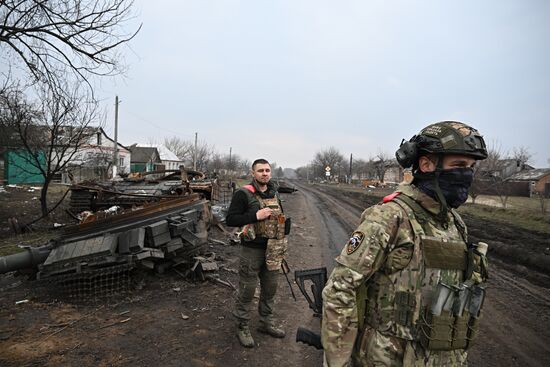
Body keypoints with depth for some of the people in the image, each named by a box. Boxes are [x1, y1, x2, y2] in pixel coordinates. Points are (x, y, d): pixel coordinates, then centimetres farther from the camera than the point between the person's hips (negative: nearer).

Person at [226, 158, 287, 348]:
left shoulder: (274, 193, 9)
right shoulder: (243, 194, -12)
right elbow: (230, 219, -16)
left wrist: (282, 246, 15)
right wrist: (256, 215, -25)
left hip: (272, 250, 6)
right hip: (252, 250, -6)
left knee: (270, 288, 17)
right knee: (247, 290, 4)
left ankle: (266, 323, 35)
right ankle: (242, 327, 22)